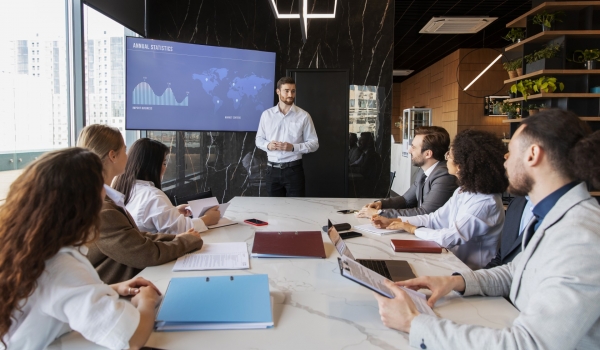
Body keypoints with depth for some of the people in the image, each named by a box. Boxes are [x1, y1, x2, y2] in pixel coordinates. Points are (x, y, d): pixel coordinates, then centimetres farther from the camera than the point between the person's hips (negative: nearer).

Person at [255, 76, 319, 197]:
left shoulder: (303, 116, -3)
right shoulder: (266, 114, 5)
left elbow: (314, 143, -2)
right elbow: (259, 139, 12)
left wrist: (293, 147, -16)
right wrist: (267, 145, -10)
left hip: (294, 169, -2)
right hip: (273, 170, 2)